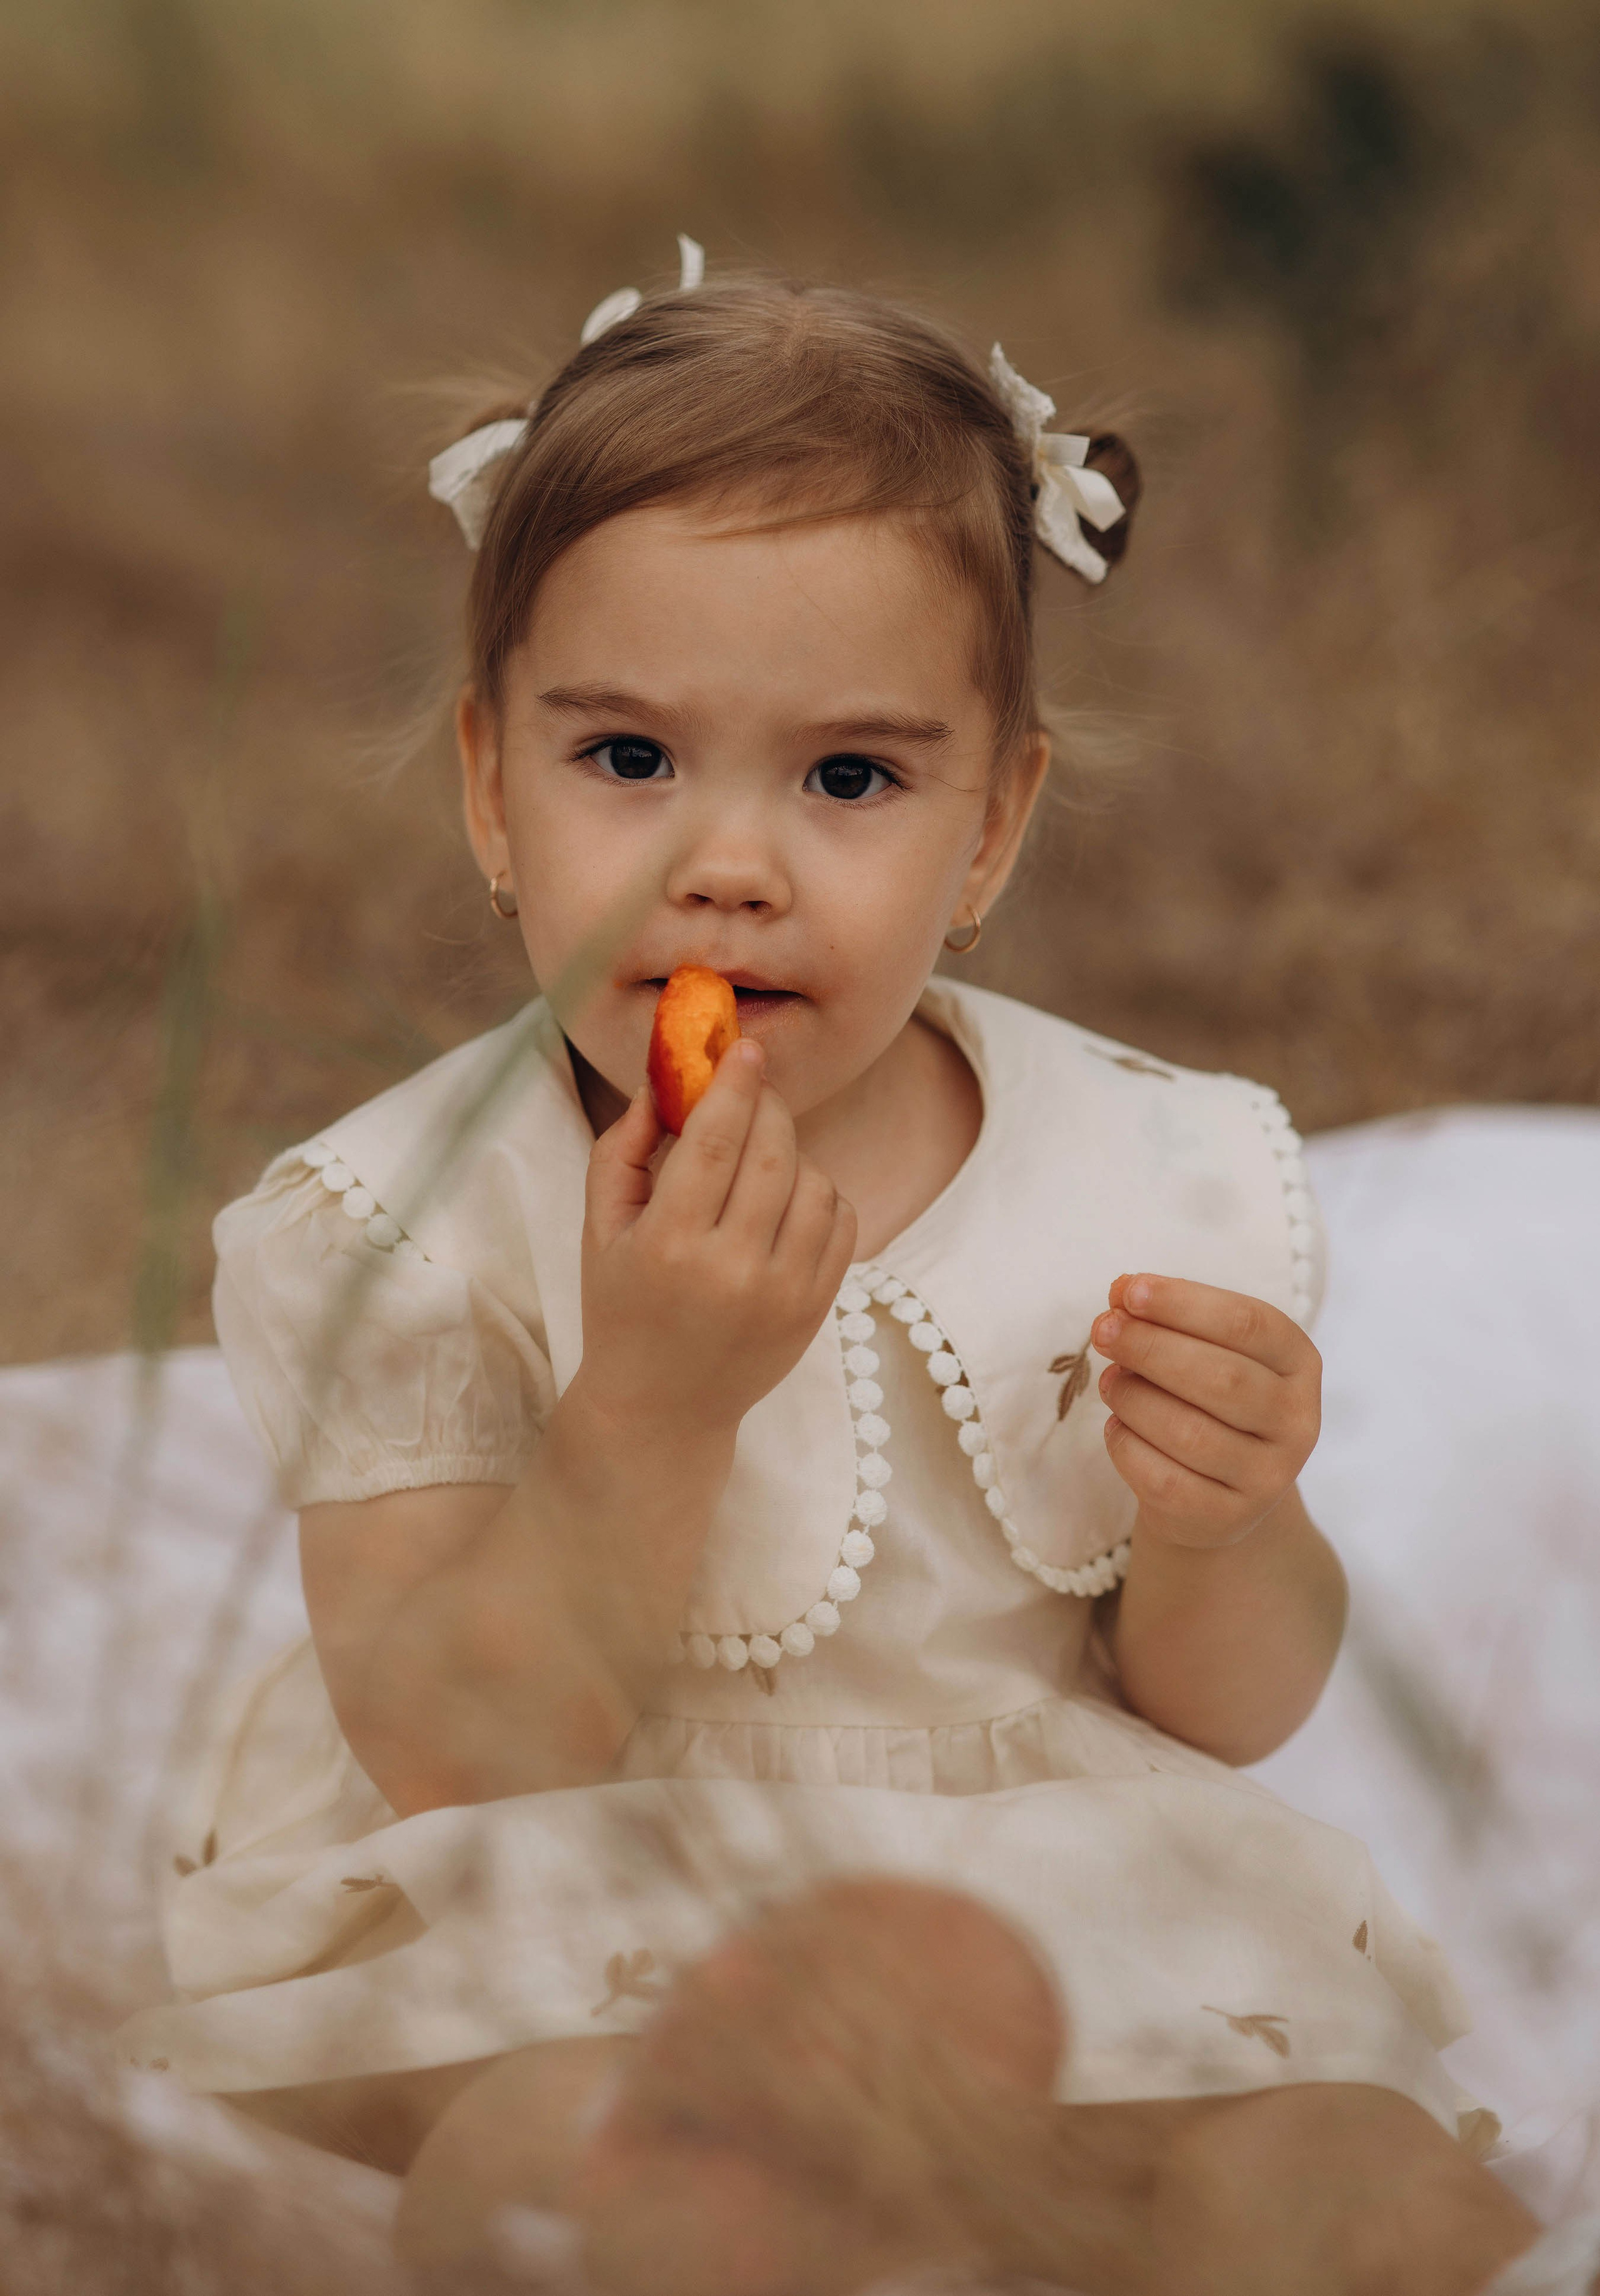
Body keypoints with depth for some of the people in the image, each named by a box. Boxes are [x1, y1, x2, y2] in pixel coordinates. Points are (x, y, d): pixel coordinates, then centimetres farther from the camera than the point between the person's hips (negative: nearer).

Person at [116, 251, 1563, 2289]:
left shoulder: (1152, 1184, -5)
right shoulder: (411, 1229, -12)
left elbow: (1231, 1715, 3)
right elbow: (449, 1756, -18)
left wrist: (1219, 1533, -21)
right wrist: (652, 1403, -31)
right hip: (566, 1945, -3)